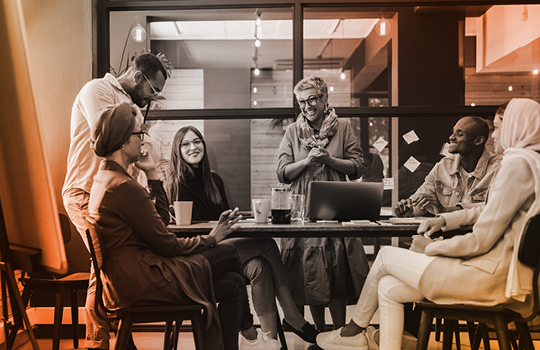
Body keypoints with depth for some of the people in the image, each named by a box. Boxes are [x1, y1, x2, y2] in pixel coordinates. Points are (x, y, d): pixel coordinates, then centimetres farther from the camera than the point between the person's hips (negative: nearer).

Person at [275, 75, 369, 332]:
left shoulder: (343, 128, 7)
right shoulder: (292, 131, 10)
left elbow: (357, 168, 3)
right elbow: (282, 173, 5)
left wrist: (328, 159, -11)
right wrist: (307, 160, -10)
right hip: (303, 209, 1)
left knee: (337, 270, -2)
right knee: (310, 272, 3)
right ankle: (320, 332, 19)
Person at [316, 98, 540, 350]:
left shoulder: (517, 163, -17)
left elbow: (481, 240, -20)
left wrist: (431, 248, -6)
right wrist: (443, 220, 11)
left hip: (489, 274, -9)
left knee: (386, 256, 4)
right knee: (388, 287, 9)